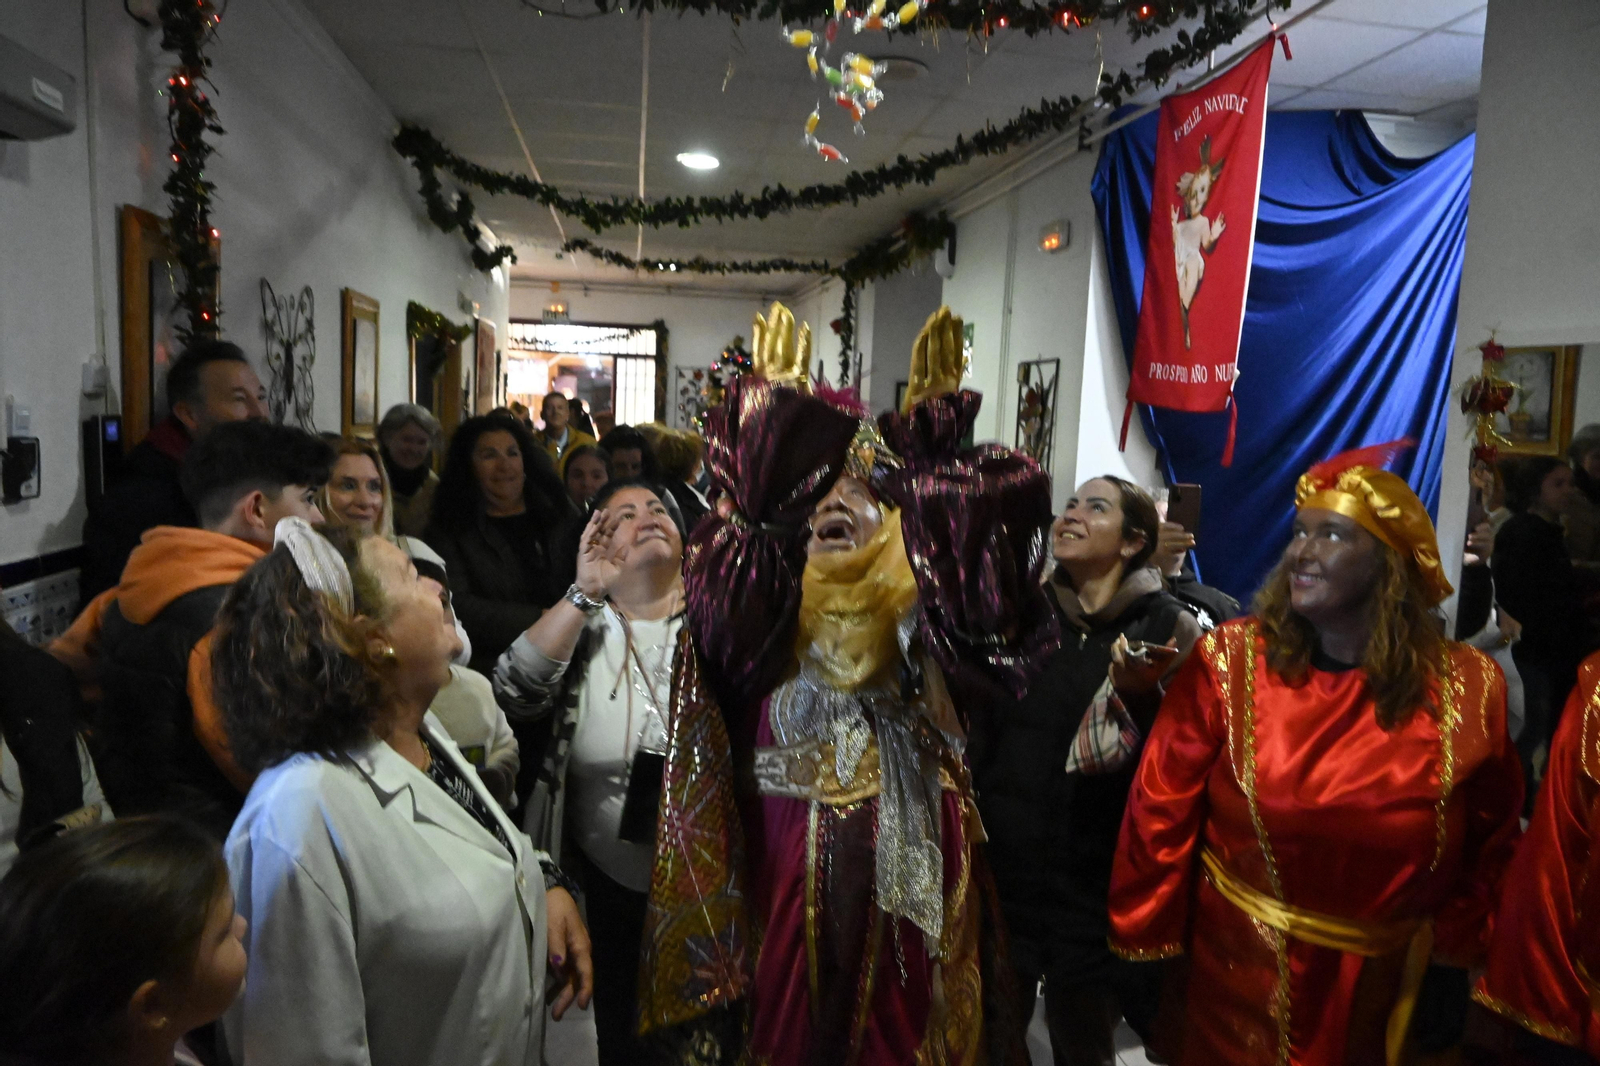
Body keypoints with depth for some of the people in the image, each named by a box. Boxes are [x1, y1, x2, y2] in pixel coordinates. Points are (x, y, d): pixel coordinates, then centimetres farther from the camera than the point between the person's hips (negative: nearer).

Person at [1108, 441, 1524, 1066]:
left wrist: (1453, 954, 7)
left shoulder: (1466, 690, -10)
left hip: (1374, 992, 2)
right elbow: (1161, 812, -9)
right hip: (1233, 973, -1)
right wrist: (1145, 952, -6)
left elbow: (1488, 843, 5)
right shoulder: (1231, 660, -14)